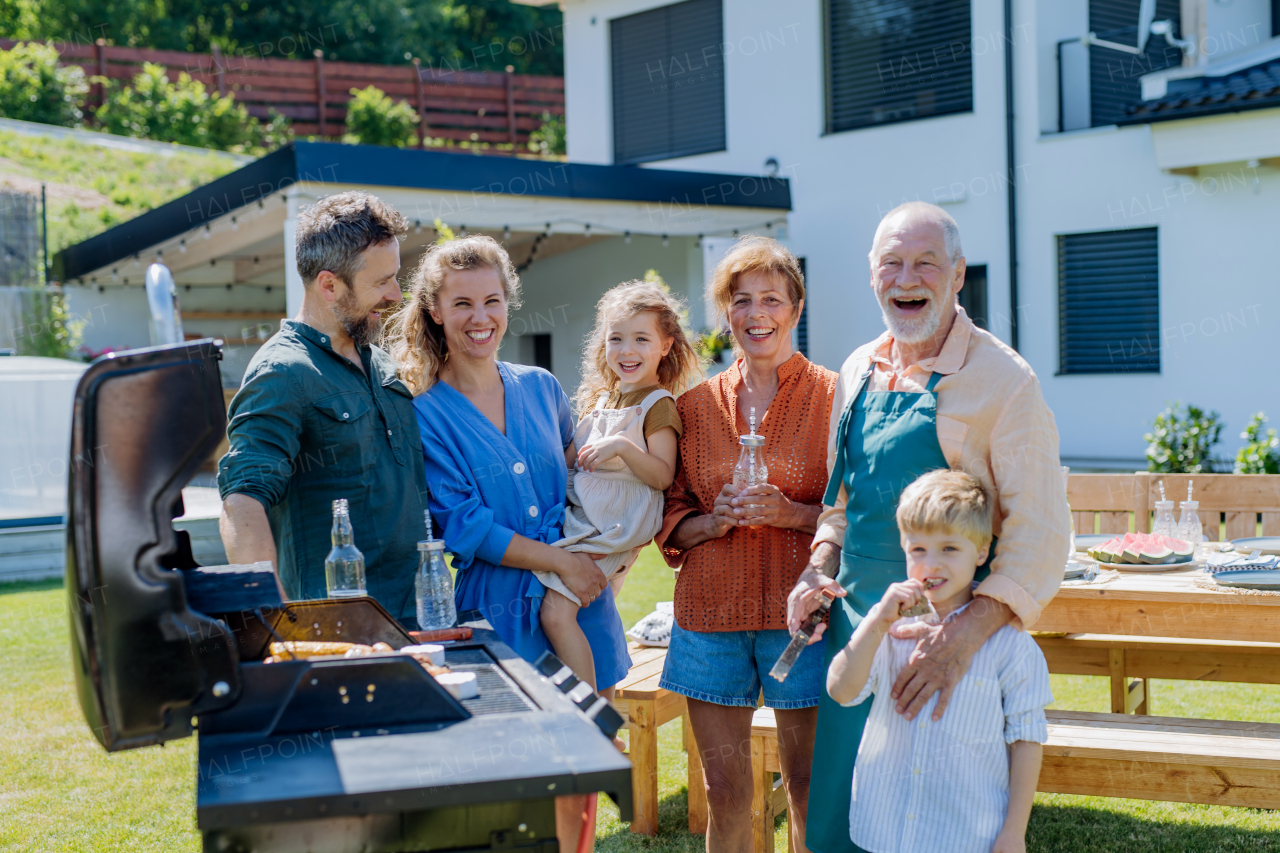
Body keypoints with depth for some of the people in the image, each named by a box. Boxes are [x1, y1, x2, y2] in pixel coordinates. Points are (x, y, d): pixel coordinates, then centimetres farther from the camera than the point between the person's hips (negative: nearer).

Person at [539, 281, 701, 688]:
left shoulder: (658, 404, -6)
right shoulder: (602, 398, 18)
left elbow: (662, 476, -14)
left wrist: (623, 447, -26)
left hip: (615, 526, -9)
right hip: (582, 514, 9)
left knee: (557, 611, -17)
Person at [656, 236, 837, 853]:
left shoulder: (830, 396, -1)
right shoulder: (696, 405, 9)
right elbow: (672, 519, 13)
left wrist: (789, 513, -16)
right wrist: (717, 520, -8)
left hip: (799, 611, -3)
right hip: (711, 612, 3)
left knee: (809, 785, 3)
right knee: (724, 790, 7)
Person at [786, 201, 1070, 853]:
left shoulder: (1002, 380, -12)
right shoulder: (858, 372, 8)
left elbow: (1039, 532, -17)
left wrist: (967, 632, -28)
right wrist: (819, 569, 2)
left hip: (950, 635, -6)